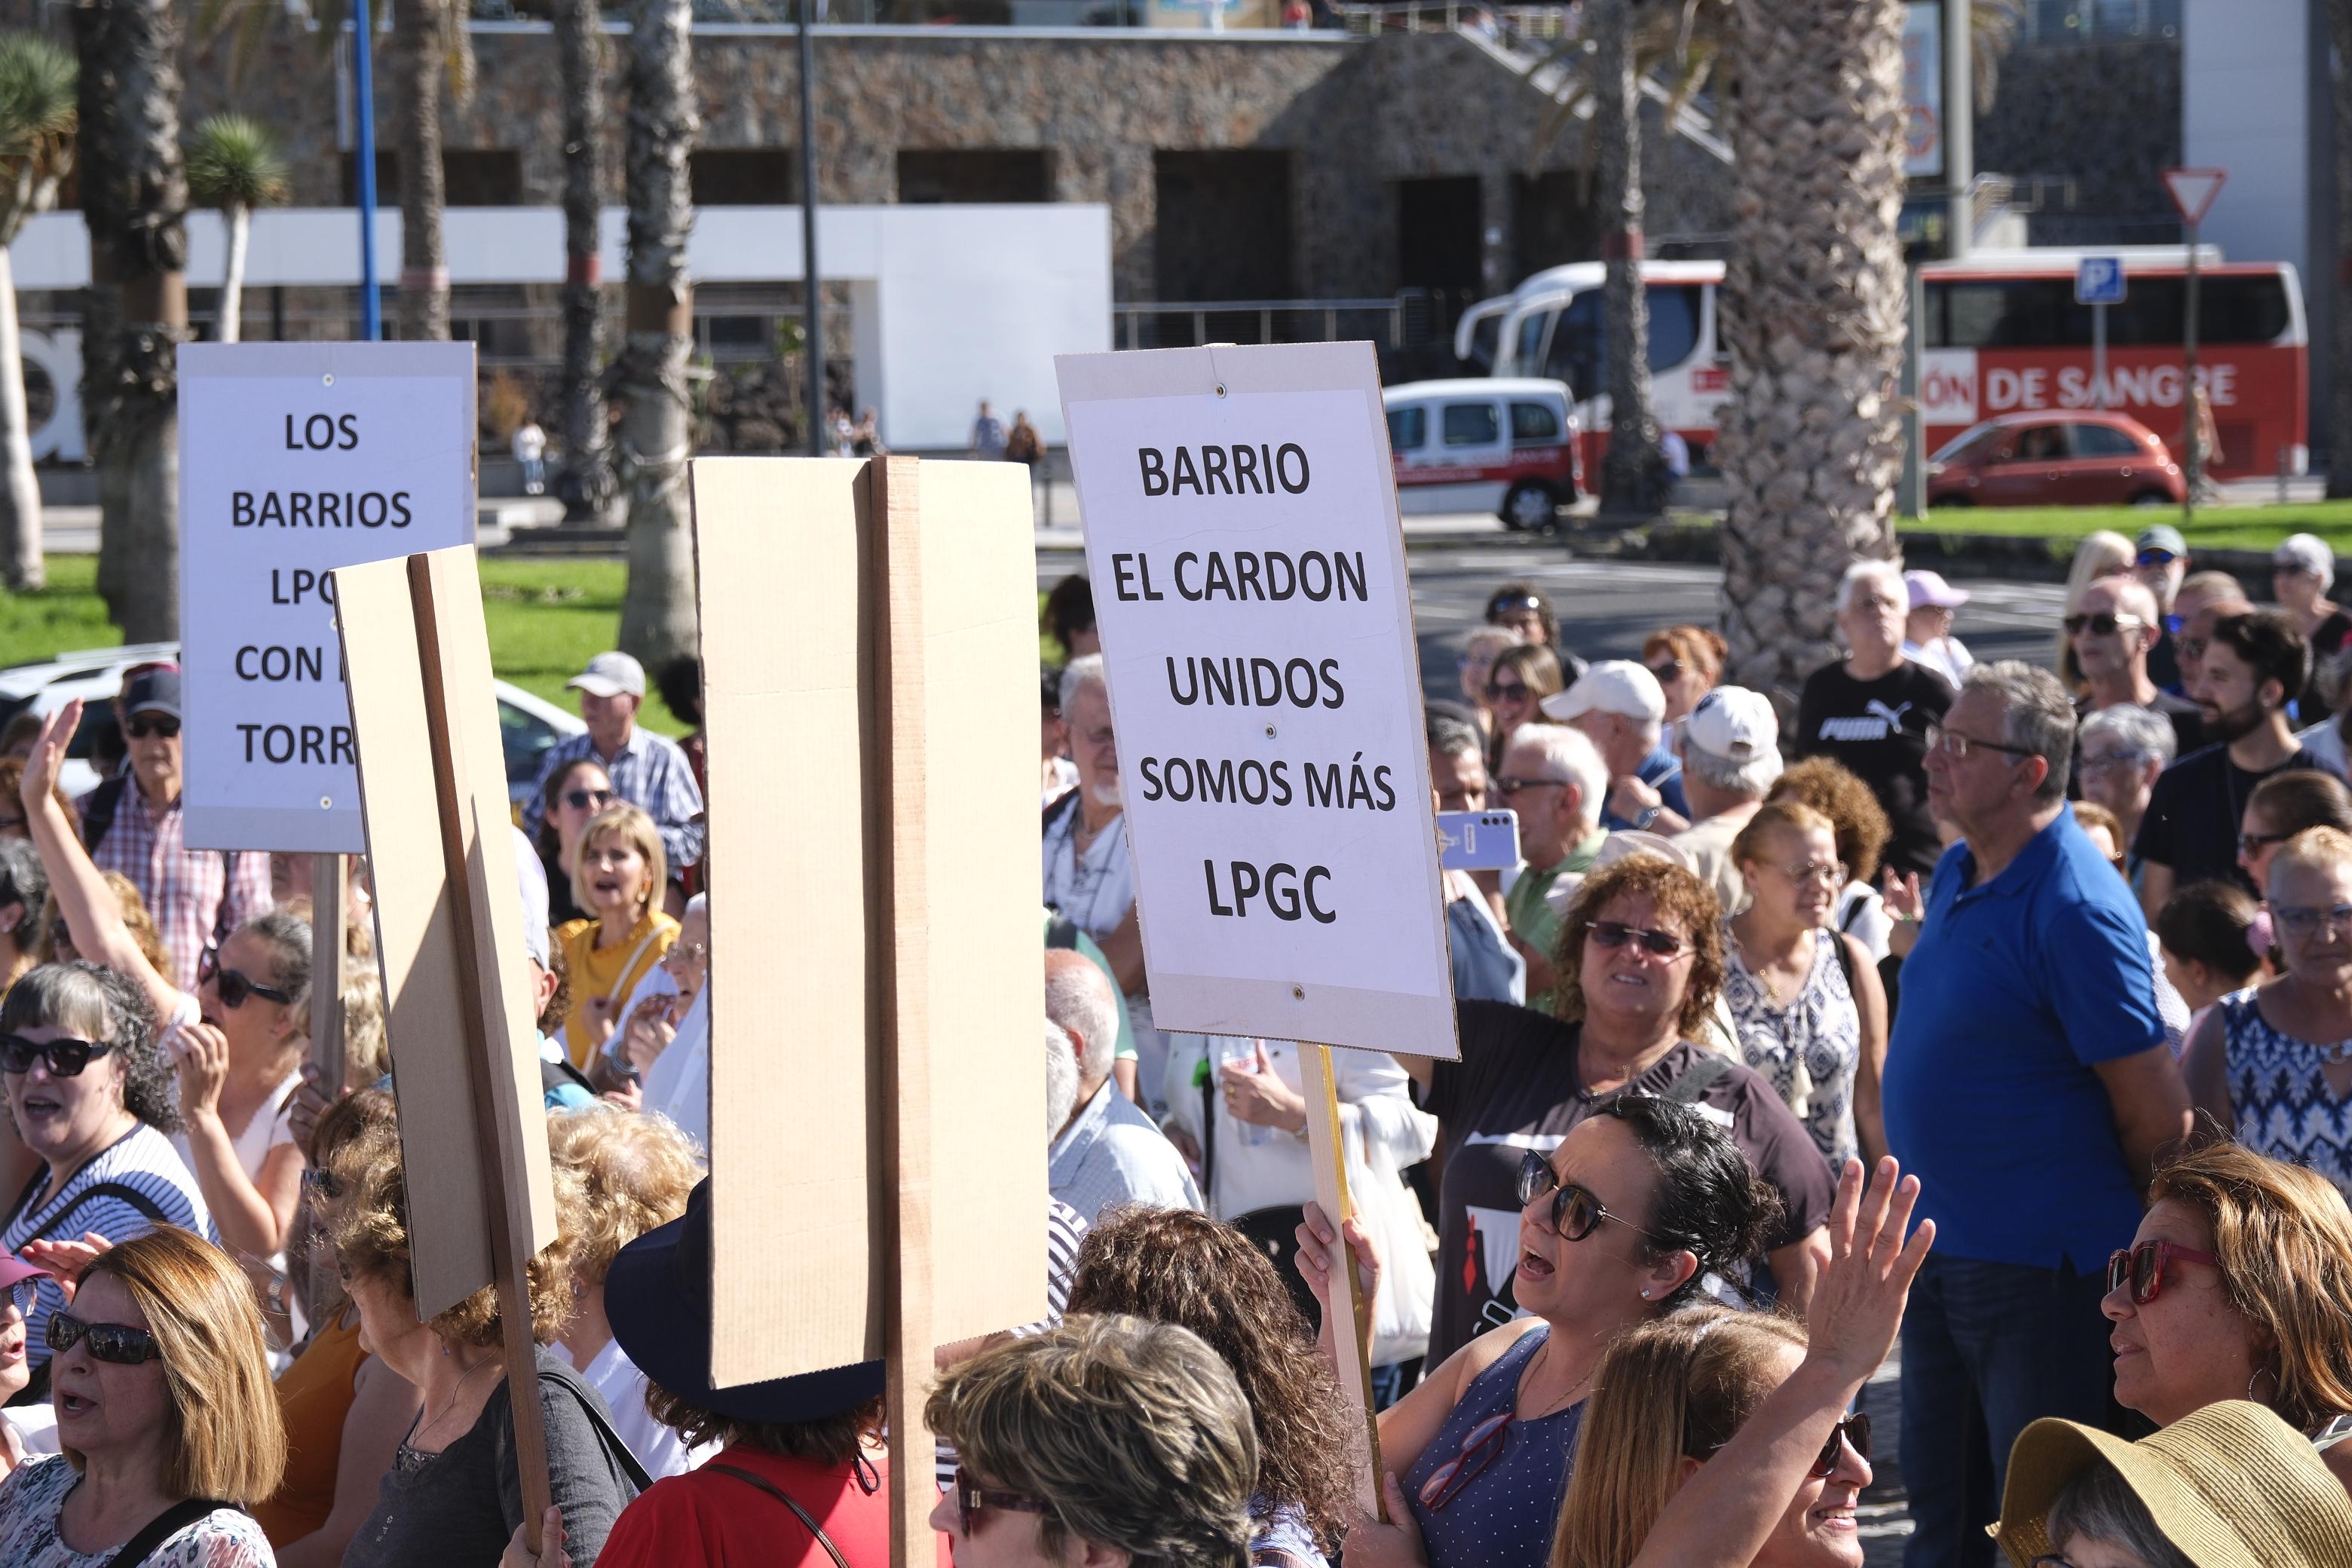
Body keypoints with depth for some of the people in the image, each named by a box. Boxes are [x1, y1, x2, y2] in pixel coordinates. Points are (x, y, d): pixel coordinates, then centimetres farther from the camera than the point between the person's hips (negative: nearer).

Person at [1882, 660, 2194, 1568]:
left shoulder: (2076, 910, -21)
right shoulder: (1957, 876, 6)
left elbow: (2158, 1118, -17)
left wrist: (2126, 1233, -4)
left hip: (2040, 1270, -9)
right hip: (1940, 1250, 9)